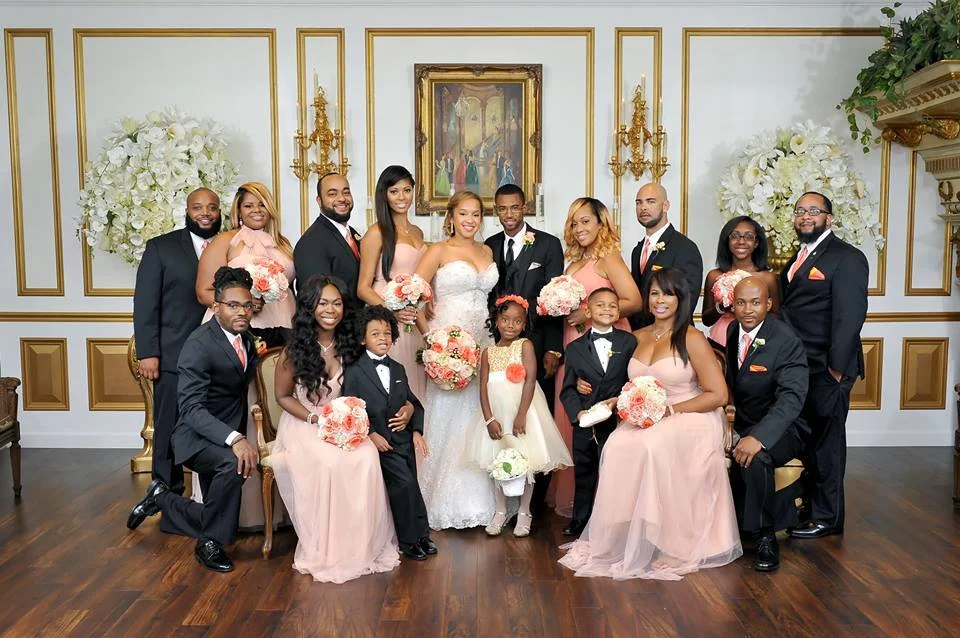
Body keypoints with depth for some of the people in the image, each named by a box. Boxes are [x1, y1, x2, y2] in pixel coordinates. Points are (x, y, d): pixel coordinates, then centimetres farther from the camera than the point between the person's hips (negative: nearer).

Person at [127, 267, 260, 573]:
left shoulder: (247, 337, 4)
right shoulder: (199, 344, -20)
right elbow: (191, 408, -29)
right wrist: (235, 439, -41)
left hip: (229, 438, 8)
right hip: (198, 437, -8)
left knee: (218, 517, 10)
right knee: (233, 463, -38)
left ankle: (162, 498, 35)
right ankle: (210, 543, -16)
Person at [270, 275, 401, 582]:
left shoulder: (349, 345, 0)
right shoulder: (295, 349, -9)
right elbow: (283, 396, -1)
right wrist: (315, 418, -16)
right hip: (303, 424, -3)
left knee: (366, 457, -29)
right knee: (328, 462, -34)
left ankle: (362, 543, -10)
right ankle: (325, 549, -15)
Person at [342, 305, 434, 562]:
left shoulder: (398, 370, 13)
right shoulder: (354, 372, -6)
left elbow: (412, 402, 15)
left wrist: (416, 430, 1)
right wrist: (372, 435, -17)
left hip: (404, 438, 6)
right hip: (378, 441, -6)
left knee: (407, 487, 10)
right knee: (405, 483, -16)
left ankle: (416, 536, 25)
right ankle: (411, 538, -1)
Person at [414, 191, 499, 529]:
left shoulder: (487, 252, 13)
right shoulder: (439, 251, -3)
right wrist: (430, 336, -13)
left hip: (483, 342, 5)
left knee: (478, 418, 8)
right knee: (449, 419, 1)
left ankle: (476, 499, 20)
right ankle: (445, 503, 15)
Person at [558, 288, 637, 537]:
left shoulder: (629, 342, 3)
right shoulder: (575, 348, 6)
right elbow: (567, 389, 3)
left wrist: (619, 399, -17)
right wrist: (578, 412, -13)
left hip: (617, 421, -2)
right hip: (584, 426, 2)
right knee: (583, 476, 13)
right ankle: (579, 523, 28)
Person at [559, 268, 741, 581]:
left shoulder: (692, 338, -6)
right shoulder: (638, 337, 11)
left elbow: (718, 395, -8)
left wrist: (669, 410, -15)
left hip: (689, 419, -4)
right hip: (646, 421, 5)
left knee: (652, 447, -35)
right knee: (618, 445, -28)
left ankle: (667, 542, -19)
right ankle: (619, 538, -19)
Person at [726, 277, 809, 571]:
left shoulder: (786, 340, -18)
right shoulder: (731, 332, 2)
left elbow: (792, 397, -28)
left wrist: (758, 437, -40)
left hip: (777, 427, -6)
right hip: (740, 423, 6)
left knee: (753, 456, -36)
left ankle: (766, 537, -15)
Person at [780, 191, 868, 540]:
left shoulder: (847, 258, -7)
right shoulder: (797, 259, 17)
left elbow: (850, 316, -14)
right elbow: (786, 308, 13)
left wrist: (837, 367, -19)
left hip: (826, 368, -7)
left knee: (825, 441, 2)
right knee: (805, 439, 12)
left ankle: (826, 517, 14)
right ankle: (809, 504, 23)